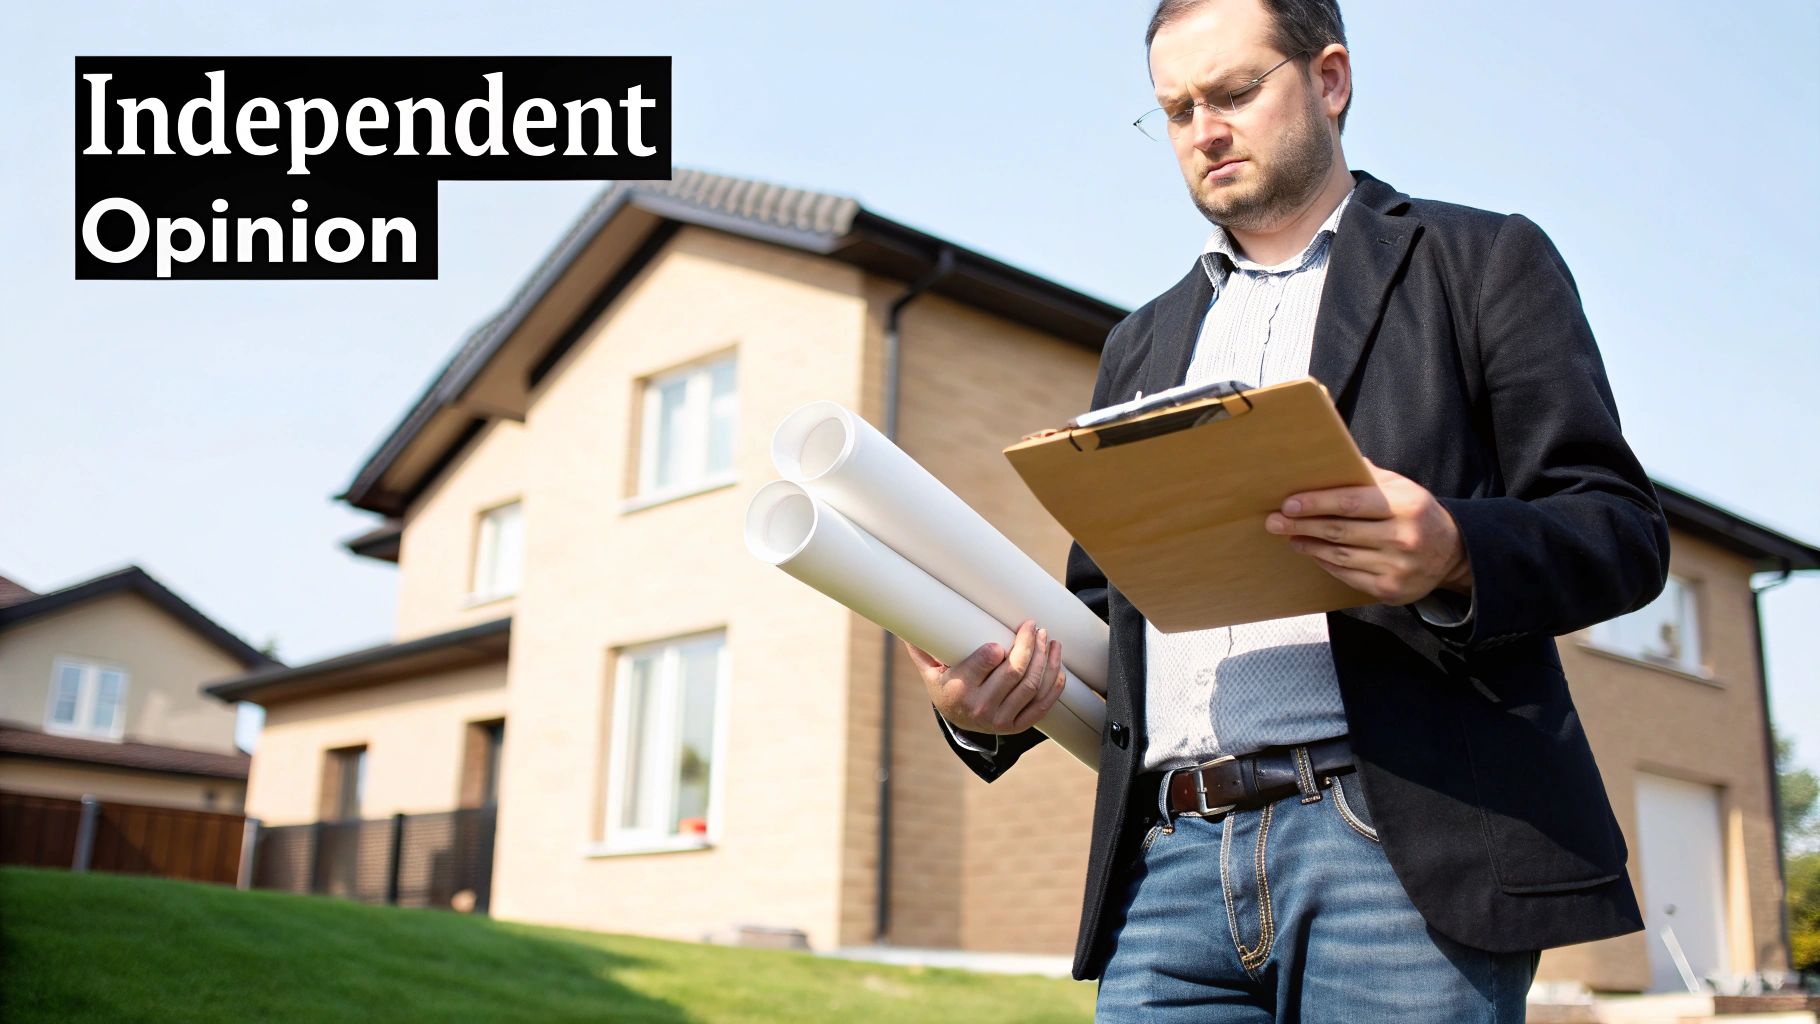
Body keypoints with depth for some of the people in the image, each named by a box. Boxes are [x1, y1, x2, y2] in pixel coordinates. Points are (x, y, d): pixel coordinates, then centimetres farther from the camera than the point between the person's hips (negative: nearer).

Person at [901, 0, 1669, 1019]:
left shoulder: (1482, 261, 11)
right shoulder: (1142, 343, 24)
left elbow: (1623, 530, 2)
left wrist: (1456, 556, -19)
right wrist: (991, 701, 1)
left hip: (1398, 850, -3)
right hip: (1172, 858, 4)